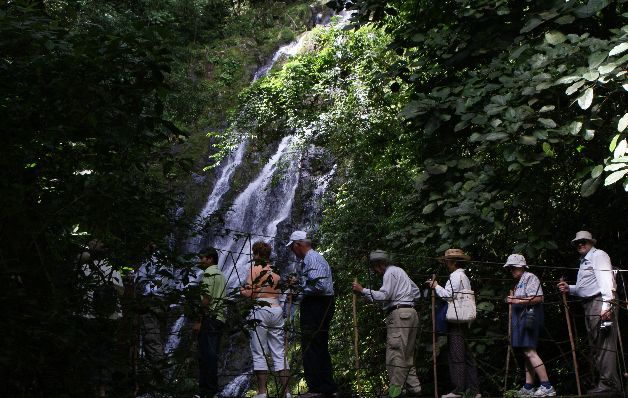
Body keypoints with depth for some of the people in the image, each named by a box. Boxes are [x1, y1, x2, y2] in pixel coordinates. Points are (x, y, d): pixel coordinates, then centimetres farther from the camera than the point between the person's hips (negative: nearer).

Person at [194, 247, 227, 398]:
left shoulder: (208, 273, -7)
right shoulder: (221, 274, 22)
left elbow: (206, 299, -15)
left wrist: (199, 321, -14)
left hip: (210, 318, -9)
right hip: (220, 319, 9)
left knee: (206, 355, -9)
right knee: (212, 355, 11)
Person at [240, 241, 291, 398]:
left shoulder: (255, 269, -3)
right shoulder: (276, 271, 14)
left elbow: (248, 292, -7)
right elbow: (278, 291, 12)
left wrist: (241, 290, 13)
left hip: (260, 310, -6)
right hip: (277, 310, 6)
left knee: (259, 353, -2)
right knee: (279, 353, 6)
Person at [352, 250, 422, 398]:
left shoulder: (390, 272, -4)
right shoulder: (399, 271, 26)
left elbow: (383, 295, -17)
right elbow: (416, 292, 29)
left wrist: (362, 290, -12)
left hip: (399, 314, -10)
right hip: (411, 312, 10)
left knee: (395, 354, -13)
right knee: (407, 355, 12)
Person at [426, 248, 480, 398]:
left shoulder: (456, 275, -9)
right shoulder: (464, 276, 21)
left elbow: (447, 295, -16)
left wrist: (436, 286, -2)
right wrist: (436, 287, 12)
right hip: (464, 322, 10)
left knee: (456, 356, -8)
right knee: (466, 355, 10)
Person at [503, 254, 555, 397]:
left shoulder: (530, 277, -7)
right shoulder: (519, 282, 22)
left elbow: (538, 298, -17)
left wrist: (518, 301, -19)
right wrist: (513, 299, 15)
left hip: (529, 316, -11)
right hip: (523, 317, 11)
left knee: (530, 351, -17)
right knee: (527, 352, 9)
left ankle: (547, 386, -19)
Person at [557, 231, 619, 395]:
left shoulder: (598, 255, -2)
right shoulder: (584, 261, 26)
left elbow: (606, 279, -15)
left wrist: (606, 304, -24)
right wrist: (569, 288, 12)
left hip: (599, 302, -10)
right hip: (589, 306, 10)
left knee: (603, 343, -13)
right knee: (595, 345, 10)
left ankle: (608, 383, -15)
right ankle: (608, 382, 14)